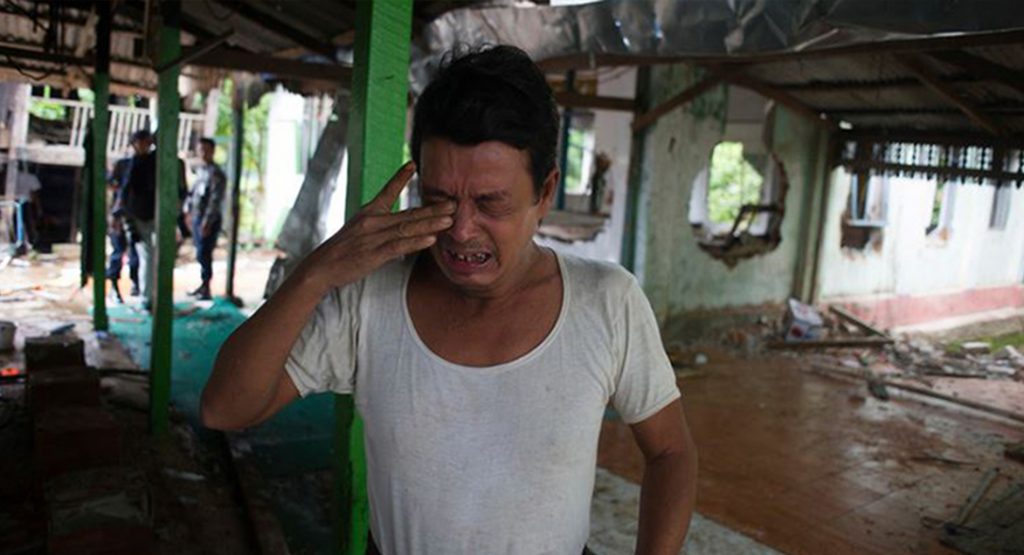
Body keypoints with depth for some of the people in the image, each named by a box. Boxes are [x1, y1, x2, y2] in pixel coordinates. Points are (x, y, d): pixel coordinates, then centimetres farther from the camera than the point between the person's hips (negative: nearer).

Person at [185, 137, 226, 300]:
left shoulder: (216, 174, -11)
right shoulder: (199, 170, 15)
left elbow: (215, 200, -17)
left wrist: (207, 222, -20)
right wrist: (189, 209, 14)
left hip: (209, 220, -8)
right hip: (197, 218, 8)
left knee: (203, 254, -10)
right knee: (201, 253, 11)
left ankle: (206, 288, -5)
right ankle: (204, 285, 19)